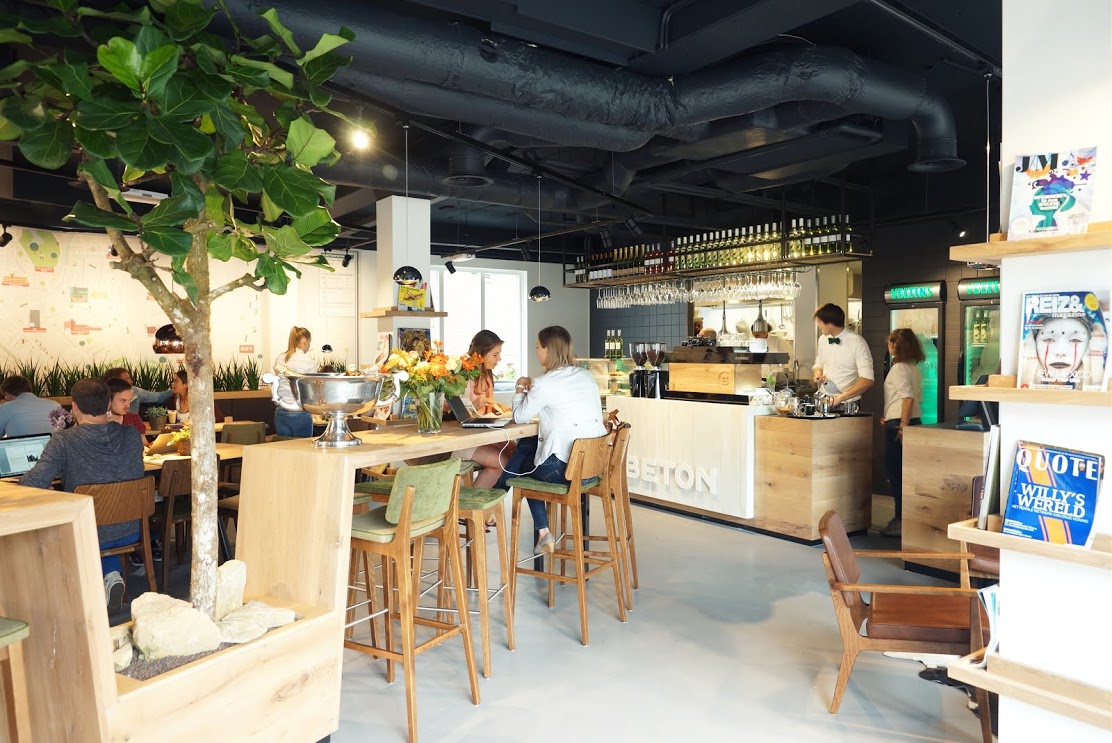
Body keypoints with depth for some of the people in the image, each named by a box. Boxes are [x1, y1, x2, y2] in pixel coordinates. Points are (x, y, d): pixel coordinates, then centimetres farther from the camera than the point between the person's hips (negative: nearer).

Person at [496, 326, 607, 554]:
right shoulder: (587, 376, 8)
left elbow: (520, 416, 0)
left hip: (564, 468, -7)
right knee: (527, 444, 23)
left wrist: (520, 388, 17)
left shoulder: (544, 384, -12)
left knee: (521, 463, 22)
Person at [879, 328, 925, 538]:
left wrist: (902, 425, -23)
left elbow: (908, 397, -21)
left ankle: (901, 521, 0)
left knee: (895, 473, -4)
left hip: (898, 424, -9)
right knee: (903, 473, 13)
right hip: (914, 421, 9)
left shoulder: (899, 368, -12)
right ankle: (903, 518, 19)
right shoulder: (914, 369, 15)